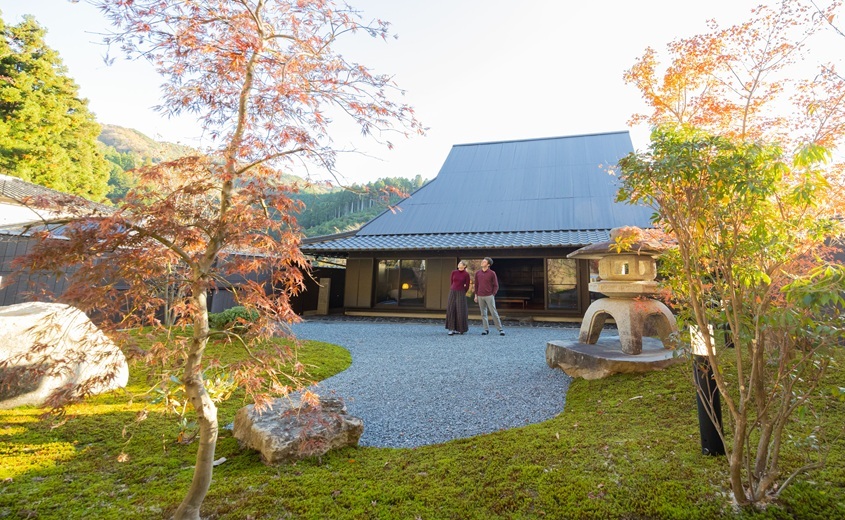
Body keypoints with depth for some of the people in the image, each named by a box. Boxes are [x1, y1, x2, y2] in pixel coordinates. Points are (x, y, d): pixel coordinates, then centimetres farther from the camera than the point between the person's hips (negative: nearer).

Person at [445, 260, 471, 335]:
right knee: (451, 310, -3)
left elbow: (467, 286, 2)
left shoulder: (466, 274, -4)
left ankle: (459, 329, 13)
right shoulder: (454, 272, 4)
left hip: (461, 294, -3)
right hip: (452, 293, 3)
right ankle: (451, 329, 0)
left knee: (460, 311, -2)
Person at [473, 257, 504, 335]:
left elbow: (496, 286, -1)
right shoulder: (477, 273, 6)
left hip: (489, 296, -4)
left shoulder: (492, 273, -5)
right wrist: (476, 295, 11)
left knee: (494, 313, -7)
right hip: (480, 297, 4)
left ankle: (500, 329, 0)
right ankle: (486, 329, 10)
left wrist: (493, 295, -7)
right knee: (483, 313, 4)